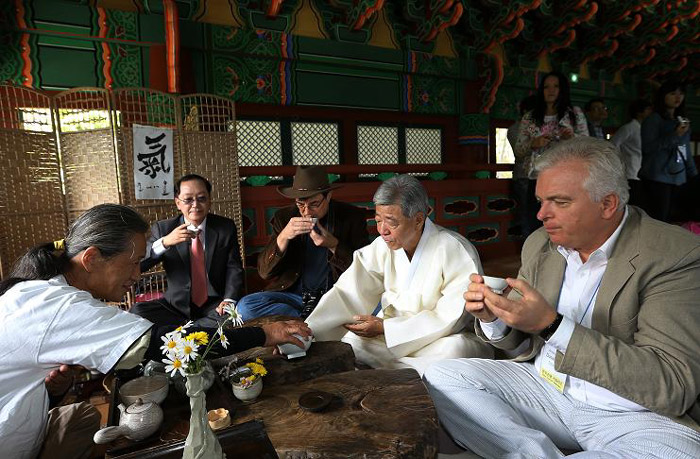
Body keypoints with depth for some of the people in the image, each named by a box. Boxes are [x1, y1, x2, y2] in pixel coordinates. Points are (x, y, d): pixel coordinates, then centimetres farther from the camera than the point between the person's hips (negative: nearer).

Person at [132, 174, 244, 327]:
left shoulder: (226, 227, 0)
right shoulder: (162, 228, 0)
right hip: (177, 305, 1)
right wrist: (164, 242, -29)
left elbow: (234, 268, -2)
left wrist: (229, 300, -20)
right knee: (137, 311, -24)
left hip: (214, 305, 0)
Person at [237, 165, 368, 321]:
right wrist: (283, 237, -19)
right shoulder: (284, 217, 1)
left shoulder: (352, 216, -2)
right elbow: (264, 272, -2)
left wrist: (334, 246, -18)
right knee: (245, 306, -22)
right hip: (293, 294, 3)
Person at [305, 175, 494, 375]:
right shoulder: (383, 246, -6)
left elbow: (451, 317, -20)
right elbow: (348, 293, -9)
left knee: (455, 350, -34)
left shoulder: (456, 252, -19)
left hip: (441, 338, -3)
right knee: (348, 340, -16)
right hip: (391, 333, 4)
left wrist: (385, 327, -20)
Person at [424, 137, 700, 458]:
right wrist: (493, 318, -13)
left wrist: (552, 325, -30)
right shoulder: (539, 244, 3)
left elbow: (674, 388, -21)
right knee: (440, 378, -11)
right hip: (544, 386, 4)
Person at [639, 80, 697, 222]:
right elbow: (647, 148, -12)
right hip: (658, 178, -6)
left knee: (670, 220, 6)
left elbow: (687, 152, 21)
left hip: (679, 178, 6)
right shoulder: (653, 119, -1)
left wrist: (694, 175, 17)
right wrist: (674, 135, -17)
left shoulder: (682, 121, 18)